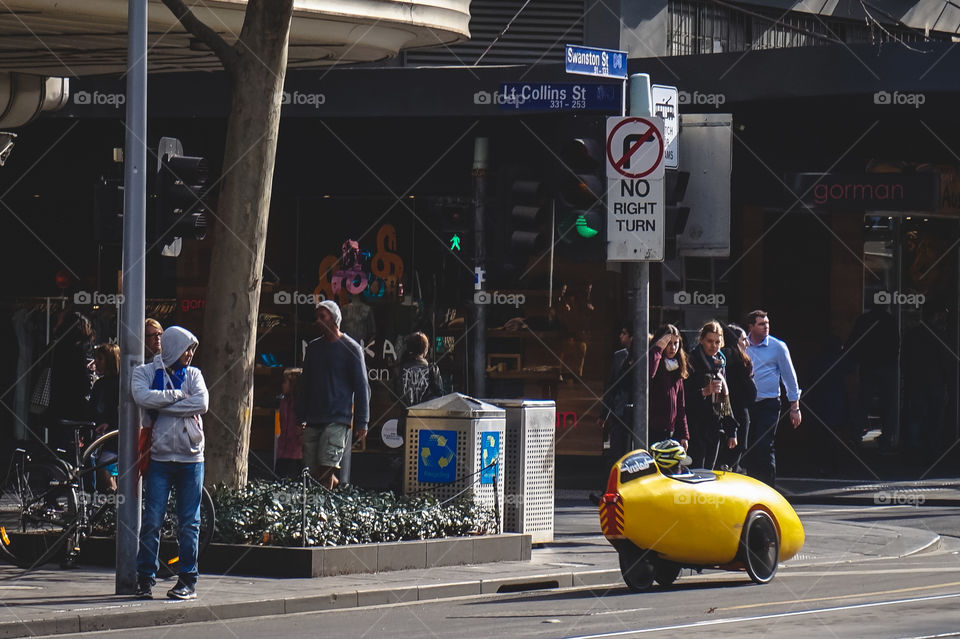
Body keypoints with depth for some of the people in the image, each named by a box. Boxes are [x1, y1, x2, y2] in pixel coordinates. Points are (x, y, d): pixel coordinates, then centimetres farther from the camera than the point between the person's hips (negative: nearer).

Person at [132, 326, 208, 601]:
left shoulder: (192, 374, 12)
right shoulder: (145, 372, 6)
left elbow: (202, 403, -6)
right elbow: (143, 397, -14)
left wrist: (162, 405, -9)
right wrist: (178, 396, -8)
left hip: (190, 457, 2)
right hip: (159, 456, -2)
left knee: (189, 522, 2)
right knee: (152, 521, -5)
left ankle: (187, 580, 8)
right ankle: (145, 579, 3)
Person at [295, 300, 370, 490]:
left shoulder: (351, 349, 0)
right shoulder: (313, 347, 15)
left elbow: (361, 387, -1)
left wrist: (361, 423, -5)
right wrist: (300, 417, 15)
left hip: (338, 419, -5)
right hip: (313, 421, 5)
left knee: (325, 469, -16)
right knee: (313, 471, 3)